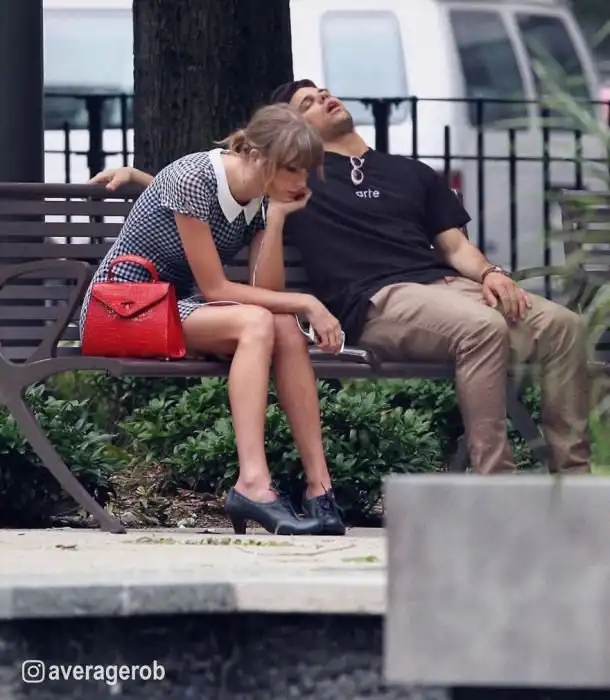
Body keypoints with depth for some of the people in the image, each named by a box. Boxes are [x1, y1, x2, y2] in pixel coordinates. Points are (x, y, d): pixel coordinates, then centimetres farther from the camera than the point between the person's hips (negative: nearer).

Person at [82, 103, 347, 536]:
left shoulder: (265, 199, 2)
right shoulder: (194, 180, -21)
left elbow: (266, 290, -6)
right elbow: (214, 289, -20)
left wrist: (276, 217, -14)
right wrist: (305, 303, -20)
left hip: (180, 307, 7)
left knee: (285, 327, -23)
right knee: (256, 323, -32)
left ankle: (319, 486, -26)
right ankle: (253, 484, -43)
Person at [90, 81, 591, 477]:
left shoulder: (410, 173, 31)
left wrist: (488, 273, 3)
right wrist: (135, 175, 8)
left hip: (444, 283, 5)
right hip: (377, 301, -5)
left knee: (563, 325, -21)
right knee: (483, 327, -37)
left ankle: (573, 476, -20)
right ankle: (494, 483, -38)